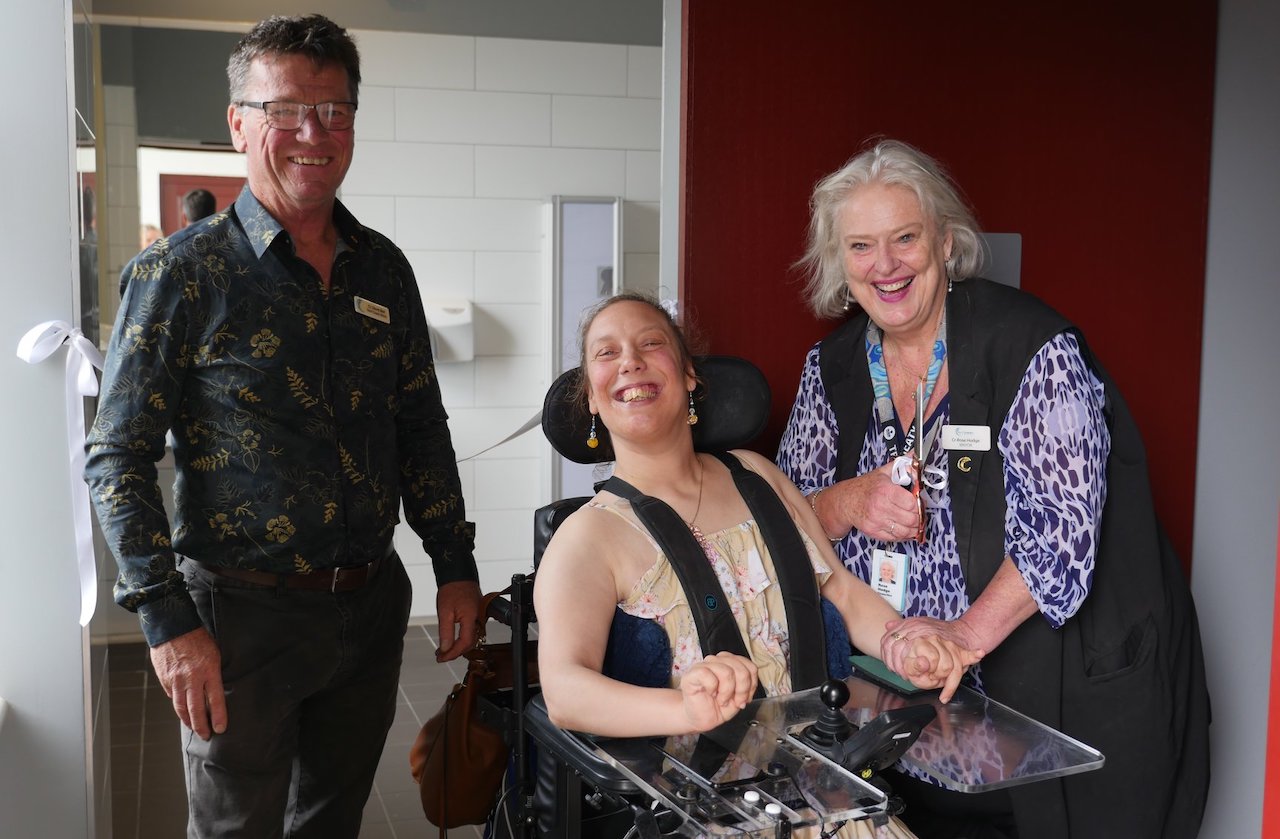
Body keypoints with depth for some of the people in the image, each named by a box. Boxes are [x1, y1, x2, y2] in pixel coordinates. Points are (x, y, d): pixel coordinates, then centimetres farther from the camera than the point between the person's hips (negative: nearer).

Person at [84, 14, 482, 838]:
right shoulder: (181, 272, -10)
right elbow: (118, 456, -10)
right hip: (243, 613, -4)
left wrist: (455, 566, 8)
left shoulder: (383, 268, 5)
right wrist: (168, 622, -16)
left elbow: (421, 429, 12)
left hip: (371, 604, 5)